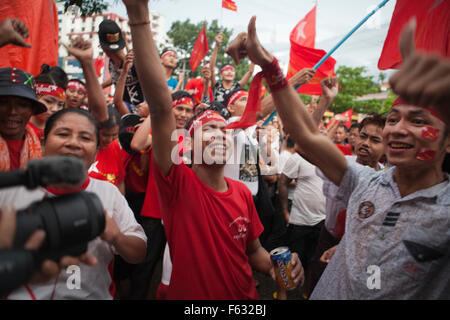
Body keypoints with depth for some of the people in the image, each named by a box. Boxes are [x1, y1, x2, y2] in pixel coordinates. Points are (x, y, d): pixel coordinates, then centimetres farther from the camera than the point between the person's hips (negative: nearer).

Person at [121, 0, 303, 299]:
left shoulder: (242, 192, -5)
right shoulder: (178, 183, -19)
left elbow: (254, 251, 8)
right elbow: (161, 106, -32)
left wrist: (276, 266, -15)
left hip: (246, 296, 4)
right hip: (189, 296, -3)